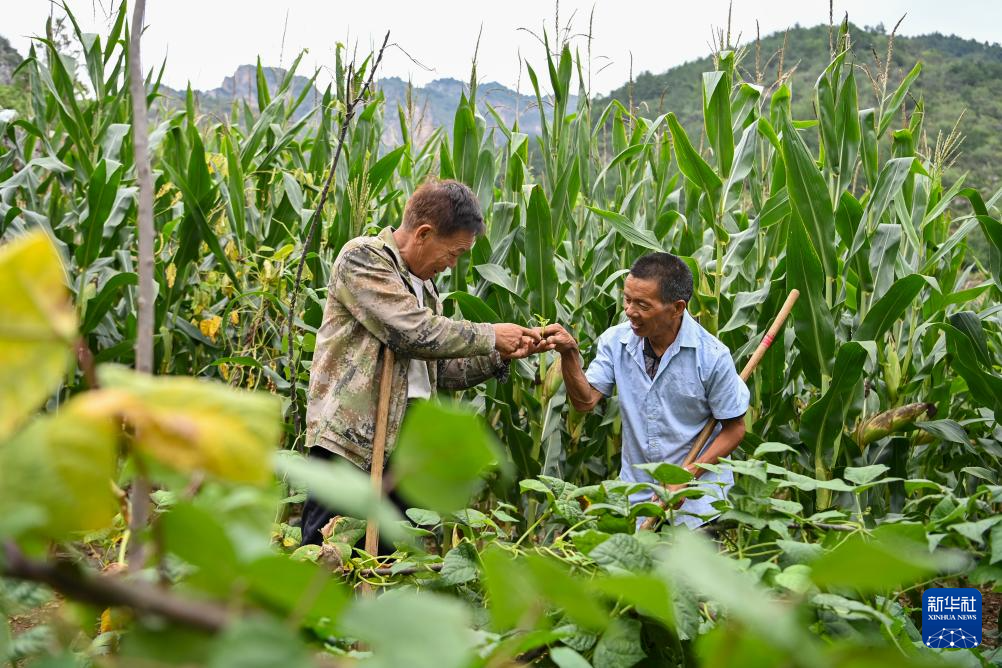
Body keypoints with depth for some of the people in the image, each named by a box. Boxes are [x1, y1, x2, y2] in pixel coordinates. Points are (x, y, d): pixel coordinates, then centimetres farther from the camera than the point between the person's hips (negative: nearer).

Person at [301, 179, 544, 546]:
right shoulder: (362, 257, -5)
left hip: (402, 450, 8)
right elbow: (415, 333, -18)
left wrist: (500, 355, 10)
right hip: (349, 442, -8)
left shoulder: (423, 286, 21)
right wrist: (490, 335, -7)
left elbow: (438, 373, 22)